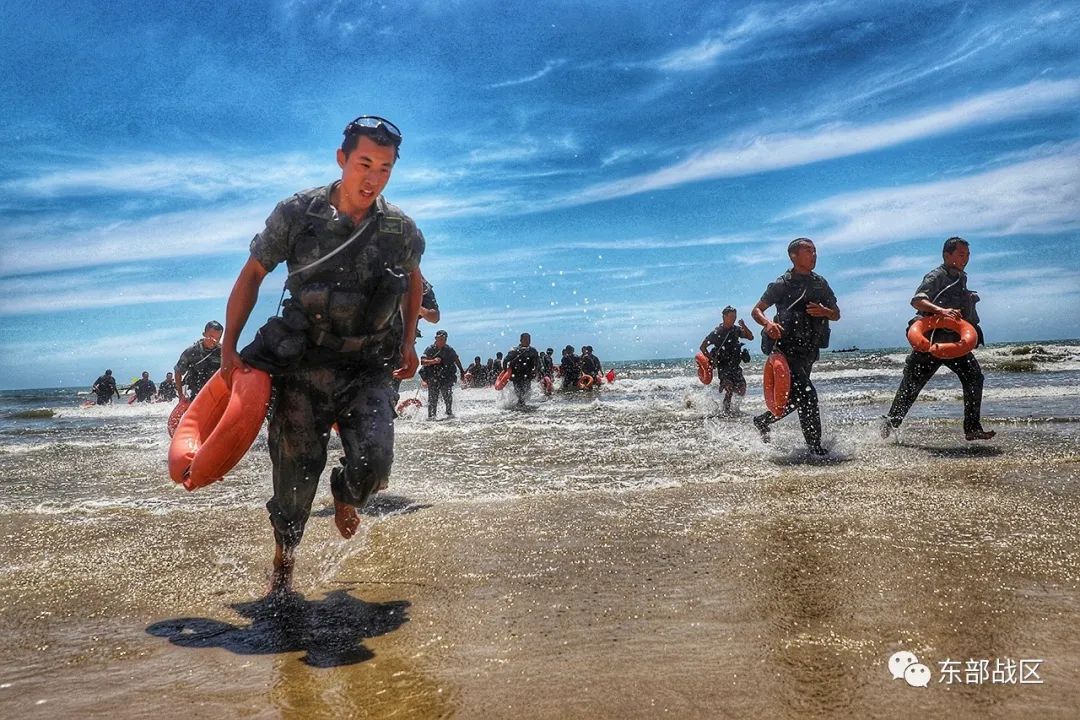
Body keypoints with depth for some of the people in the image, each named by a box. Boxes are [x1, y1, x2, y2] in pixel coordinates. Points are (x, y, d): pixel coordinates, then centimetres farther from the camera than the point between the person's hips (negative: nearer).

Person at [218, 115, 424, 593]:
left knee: (374, 461, -18)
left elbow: (414, 281, 17)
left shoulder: (401, 230, -4)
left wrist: (408, 344, 14)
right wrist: (229, 347, -3)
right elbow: (252, 275, 1)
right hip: (304, 365, 0)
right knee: (295, 474, 3)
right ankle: (283, 561, 31)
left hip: (369, 369, 1)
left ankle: (346, 499, 21)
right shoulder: (297, 213, -8)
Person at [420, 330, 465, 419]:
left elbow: (457, 360, 18)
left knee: (448, 396, -5)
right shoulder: (430, 349, -3)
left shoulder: (449, 350, 5)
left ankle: (449, 413, 13)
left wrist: (462, 372, 21)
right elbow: (422, 362, -13)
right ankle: (431, 415, 1)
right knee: (433, 398, -6)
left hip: (447, 378, 2)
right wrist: (433, 361, -30)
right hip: (433, 379, -2)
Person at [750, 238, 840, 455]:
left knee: (795, 398, 16)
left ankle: (763, 421, 38)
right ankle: (815, 448, -5)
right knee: (807, 396, -14)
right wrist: (768, 323, -28)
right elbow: (756, 311, -6)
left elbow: (837, 314, 14)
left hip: (809, 351, 7)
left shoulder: (820, 284, 11)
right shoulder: (782, 284, -7)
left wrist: (824, 312, -9)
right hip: (786, 349, -7)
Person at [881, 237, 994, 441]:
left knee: (974, 377, -5)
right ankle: (890, 423, 13)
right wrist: (942, 311, -39)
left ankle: (973, 428, 0)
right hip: (931, 340, -7)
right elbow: (917, 300, -25)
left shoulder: (961, 278, 18)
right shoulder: (937, 276, -8)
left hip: (955, 341, 7)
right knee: (912, 384, 0)